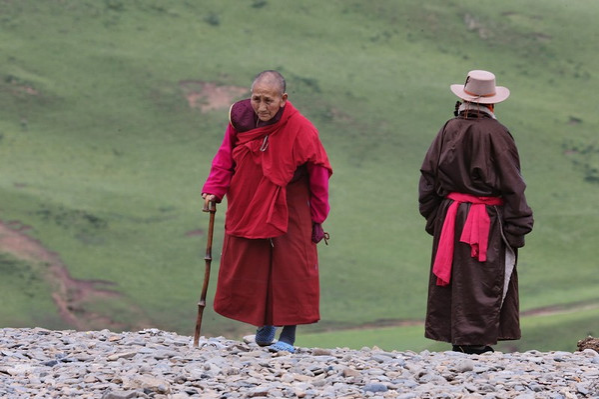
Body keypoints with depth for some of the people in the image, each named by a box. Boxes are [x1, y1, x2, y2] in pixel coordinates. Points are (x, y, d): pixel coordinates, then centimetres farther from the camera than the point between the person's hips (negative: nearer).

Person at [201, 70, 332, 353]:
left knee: (290, 272, -4)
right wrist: (214, 189, -10)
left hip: (289, 214, -4)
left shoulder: (301, 130, -19)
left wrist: (317, 218, -4)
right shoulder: (241, 120, -10)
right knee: (249, 270, 9)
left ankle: (288, 337, 5)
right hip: (246, 210, 4)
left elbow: (318, 175, -9)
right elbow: (226, 158, 5)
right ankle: (265, 328, 27)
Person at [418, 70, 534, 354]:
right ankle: (475, 338, -1)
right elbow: (512, 184, -10)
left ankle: (454, 336, 15)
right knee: (483, 278, 1)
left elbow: (428, 176, 6)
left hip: (451, 214, 4)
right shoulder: (496, 134, -11)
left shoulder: (449, 130, 1)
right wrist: (518, 228, -4)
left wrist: (432, 217, 15)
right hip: (489, 219, -4)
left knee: (454, 276, 11)